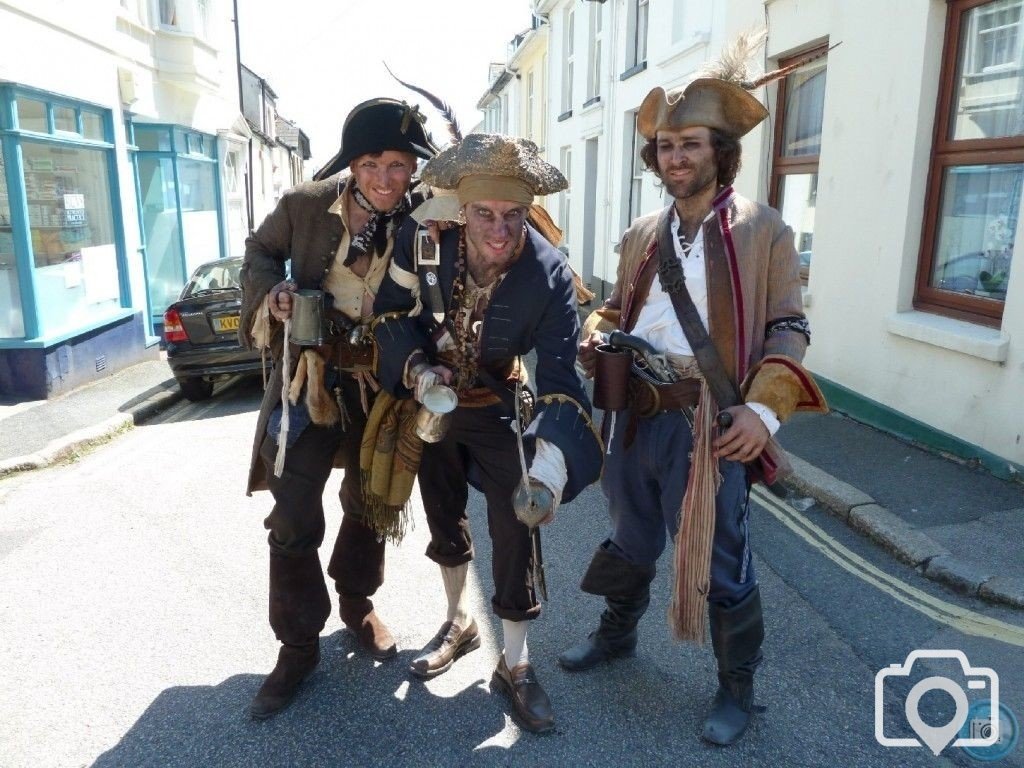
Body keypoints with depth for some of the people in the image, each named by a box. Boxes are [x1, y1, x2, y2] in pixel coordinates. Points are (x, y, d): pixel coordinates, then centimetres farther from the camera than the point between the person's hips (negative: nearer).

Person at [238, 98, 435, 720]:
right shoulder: (306, 203, -12)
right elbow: (260, 251, 6)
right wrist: (273, 292, -14)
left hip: (383, 385, 1)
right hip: (310, 382, -1)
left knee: (369, 506, 19)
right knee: (293, 521, 0)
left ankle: (358, 605, 44)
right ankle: (299, 645, 21)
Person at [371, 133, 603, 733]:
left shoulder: (550, 274, -28)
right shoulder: (423, 239, -24)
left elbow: (560, 378, -28)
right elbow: (392, 312, -7)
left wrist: (552, 463, -43)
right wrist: (420, 375, -25)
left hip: (498, 407, -2)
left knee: (515, 532, -2)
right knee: (444, 514, 18)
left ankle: (515, 664, 19)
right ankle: (459, 622, 43)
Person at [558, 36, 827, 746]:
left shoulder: (763, 229, -4)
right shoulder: (642, 234, 10)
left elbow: (788, 328, -4)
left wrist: (764, 408, -18)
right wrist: (597, 335, -3)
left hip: (710, 422, -5)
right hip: (637, 415, 5)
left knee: (720, 563, 6)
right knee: (631, 540, 22)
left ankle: (738, 687, 30)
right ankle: (617, 634, 47)